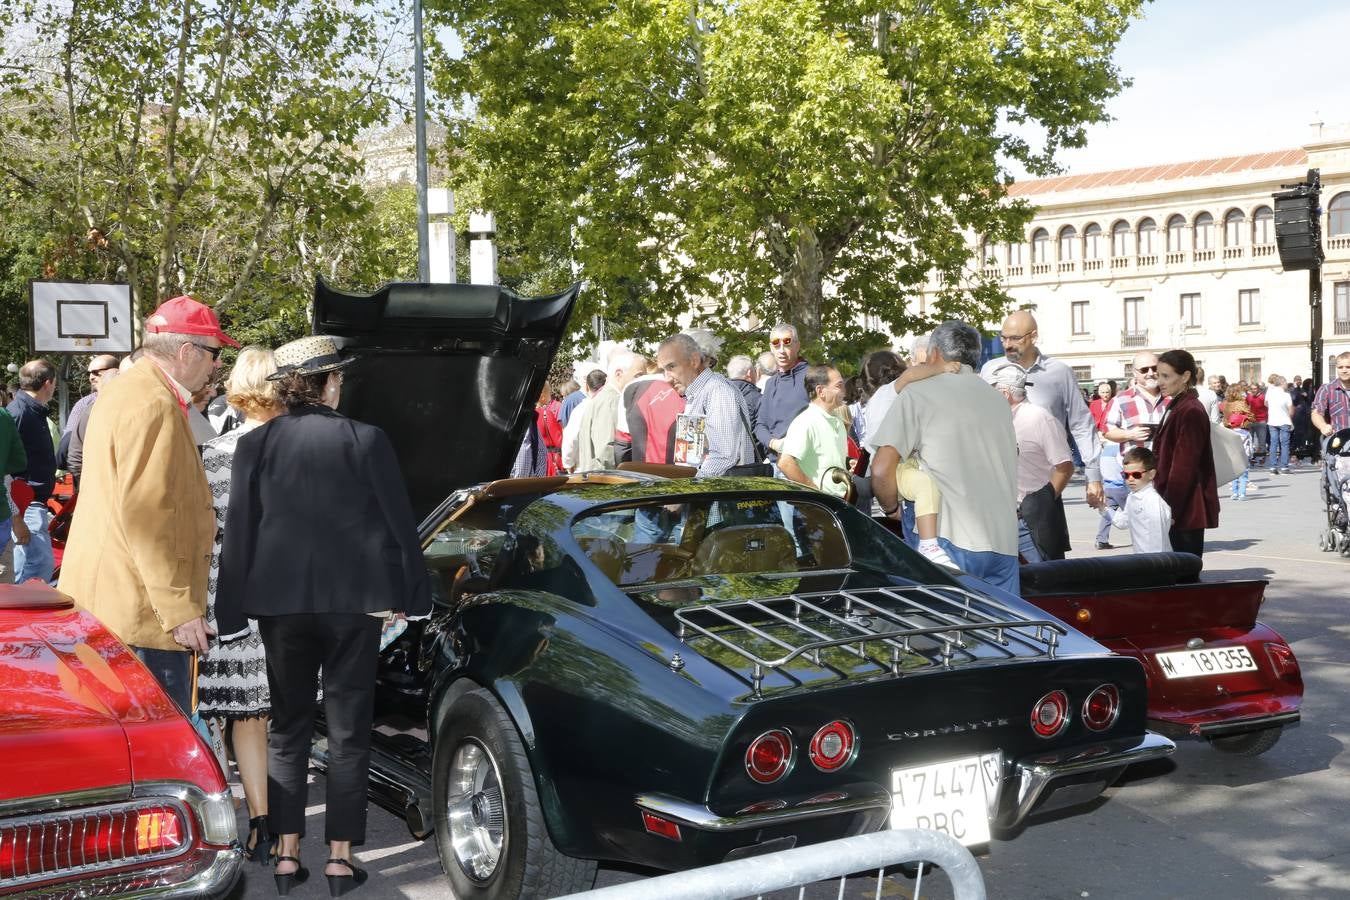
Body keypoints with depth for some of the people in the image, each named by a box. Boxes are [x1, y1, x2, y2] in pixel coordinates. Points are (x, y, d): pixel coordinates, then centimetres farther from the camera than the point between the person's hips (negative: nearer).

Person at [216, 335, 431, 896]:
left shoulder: (254, 444, -1)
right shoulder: (366, 440, -6)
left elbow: (237, 532, 0)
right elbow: (400, 524, -3)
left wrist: (232, 610, 6)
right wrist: (404, 594, 7)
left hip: (280, 602, 2)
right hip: (353, 599, -2)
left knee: (288, 727, 14)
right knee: (348, 730, 7)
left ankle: (287, 854, 13)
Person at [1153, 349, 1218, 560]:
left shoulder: (1191, 412, -15)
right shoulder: (1176, 407, 16)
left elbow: (1184, 465, -19)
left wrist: (1171, 508, -19)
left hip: (1186, 509, -9)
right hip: (1177, 506, 9)